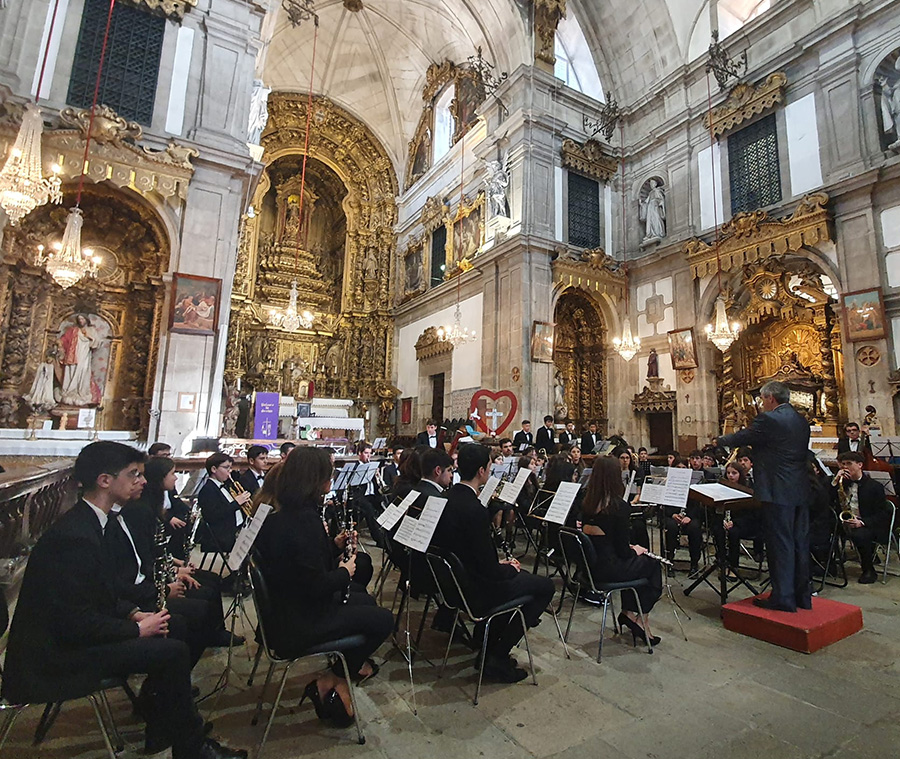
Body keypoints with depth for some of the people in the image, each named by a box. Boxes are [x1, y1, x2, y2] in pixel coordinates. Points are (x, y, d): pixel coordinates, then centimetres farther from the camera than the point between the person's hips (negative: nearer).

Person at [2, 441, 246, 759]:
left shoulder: (88, 520, 4)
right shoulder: (75, 536, -28)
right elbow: (76, 625, -27)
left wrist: (135, 614, 0)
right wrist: (138, 628, -15)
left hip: (66, 635, 10)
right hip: (55, 658, -10)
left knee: (170, 631, 7)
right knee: (173, 652, -14)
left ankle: (162, 731, 21)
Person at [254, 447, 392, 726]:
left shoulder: (282, 515, 1)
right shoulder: (304, 520, -29)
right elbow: (317, 585, -27)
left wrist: (334, 545, 5)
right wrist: (344, 572, -10)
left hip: (287, 610, 10)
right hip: (299, 626, -10)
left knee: (364, 599, 22)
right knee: (382, 619, 1)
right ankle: (331, 681, 14)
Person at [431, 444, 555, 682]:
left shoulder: (446, 498, -3)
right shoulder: (474, 510, -30)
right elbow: (490, 570, -23)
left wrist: (500, 563, 8)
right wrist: (510, 568, -2)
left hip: (452, 579, 9)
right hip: (474, 590, -8)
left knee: (517, 577, 27)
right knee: (545, 586, 7)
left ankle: (490, 649, 28)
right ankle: (497, 658, 11)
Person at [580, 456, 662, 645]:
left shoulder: (587, 503, 0)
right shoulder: (619, 506, -19)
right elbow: (622, 550, -15)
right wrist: (635, 551, 8)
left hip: (590, 565, 6)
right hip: (609, 569, -6)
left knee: (637, 560, 28)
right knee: (653, 565, 19)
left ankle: (628, 613, 27)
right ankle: (642, 619, 25)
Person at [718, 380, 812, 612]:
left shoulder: (768, 419, -14)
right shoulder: (801, 421, 12)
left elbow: (742, 438, -6)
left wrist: (720, 440, 14)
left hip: (779, 491, -9)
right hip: (801, 491, 9)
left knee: (780, 544, -1)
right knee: (799, 543, 14)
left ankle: (783, 597, 6)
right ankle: (802, 595, 25)